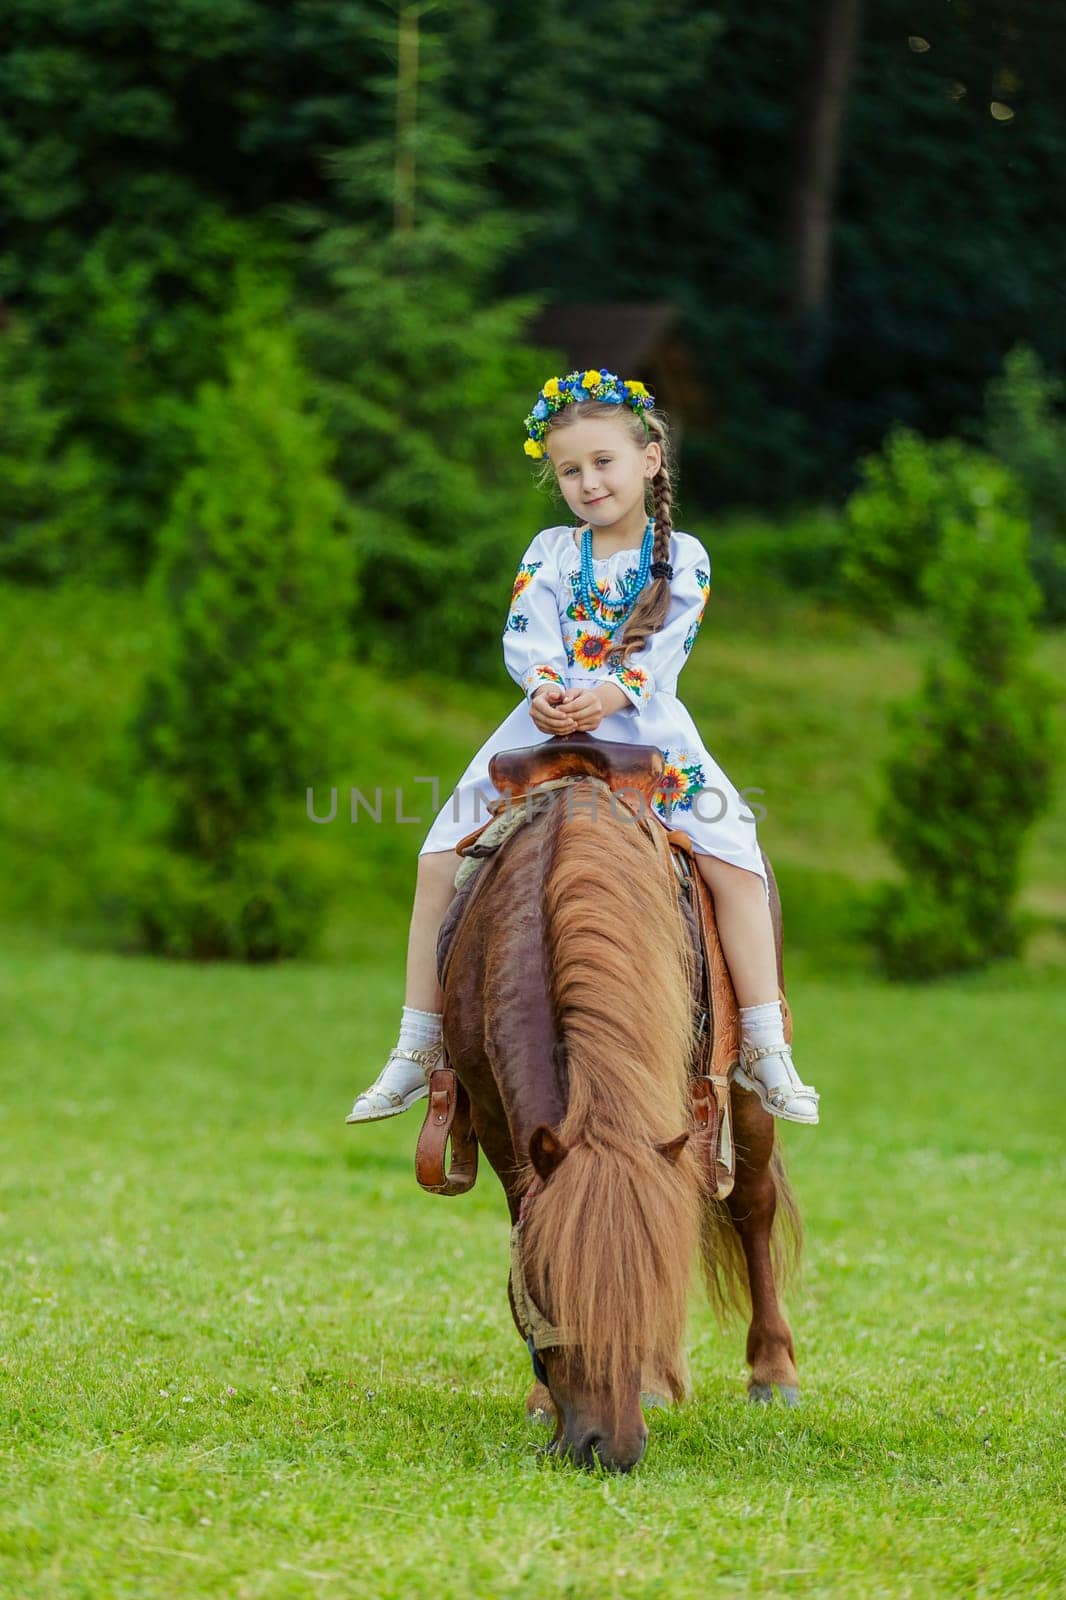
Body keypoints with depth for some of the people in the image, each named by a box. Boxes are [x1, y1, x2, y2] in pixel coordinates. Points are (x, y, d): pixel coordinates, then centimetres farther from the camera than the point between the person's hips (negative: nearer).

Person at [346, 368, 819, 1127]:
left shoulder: (683, 557, 3)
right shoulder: (551, 552, 8)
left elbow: (665, 652, -9)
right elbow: (526, 636, -5)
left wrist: (612, 693, -28)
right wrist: (545, 687, -27)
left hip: (648, 728, -2)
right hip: (548, 726, 2)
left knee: (735, 859, -21)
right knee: (441, 855, -8)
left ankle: (765, 1050, -13)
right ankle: (420, 1046, 1)